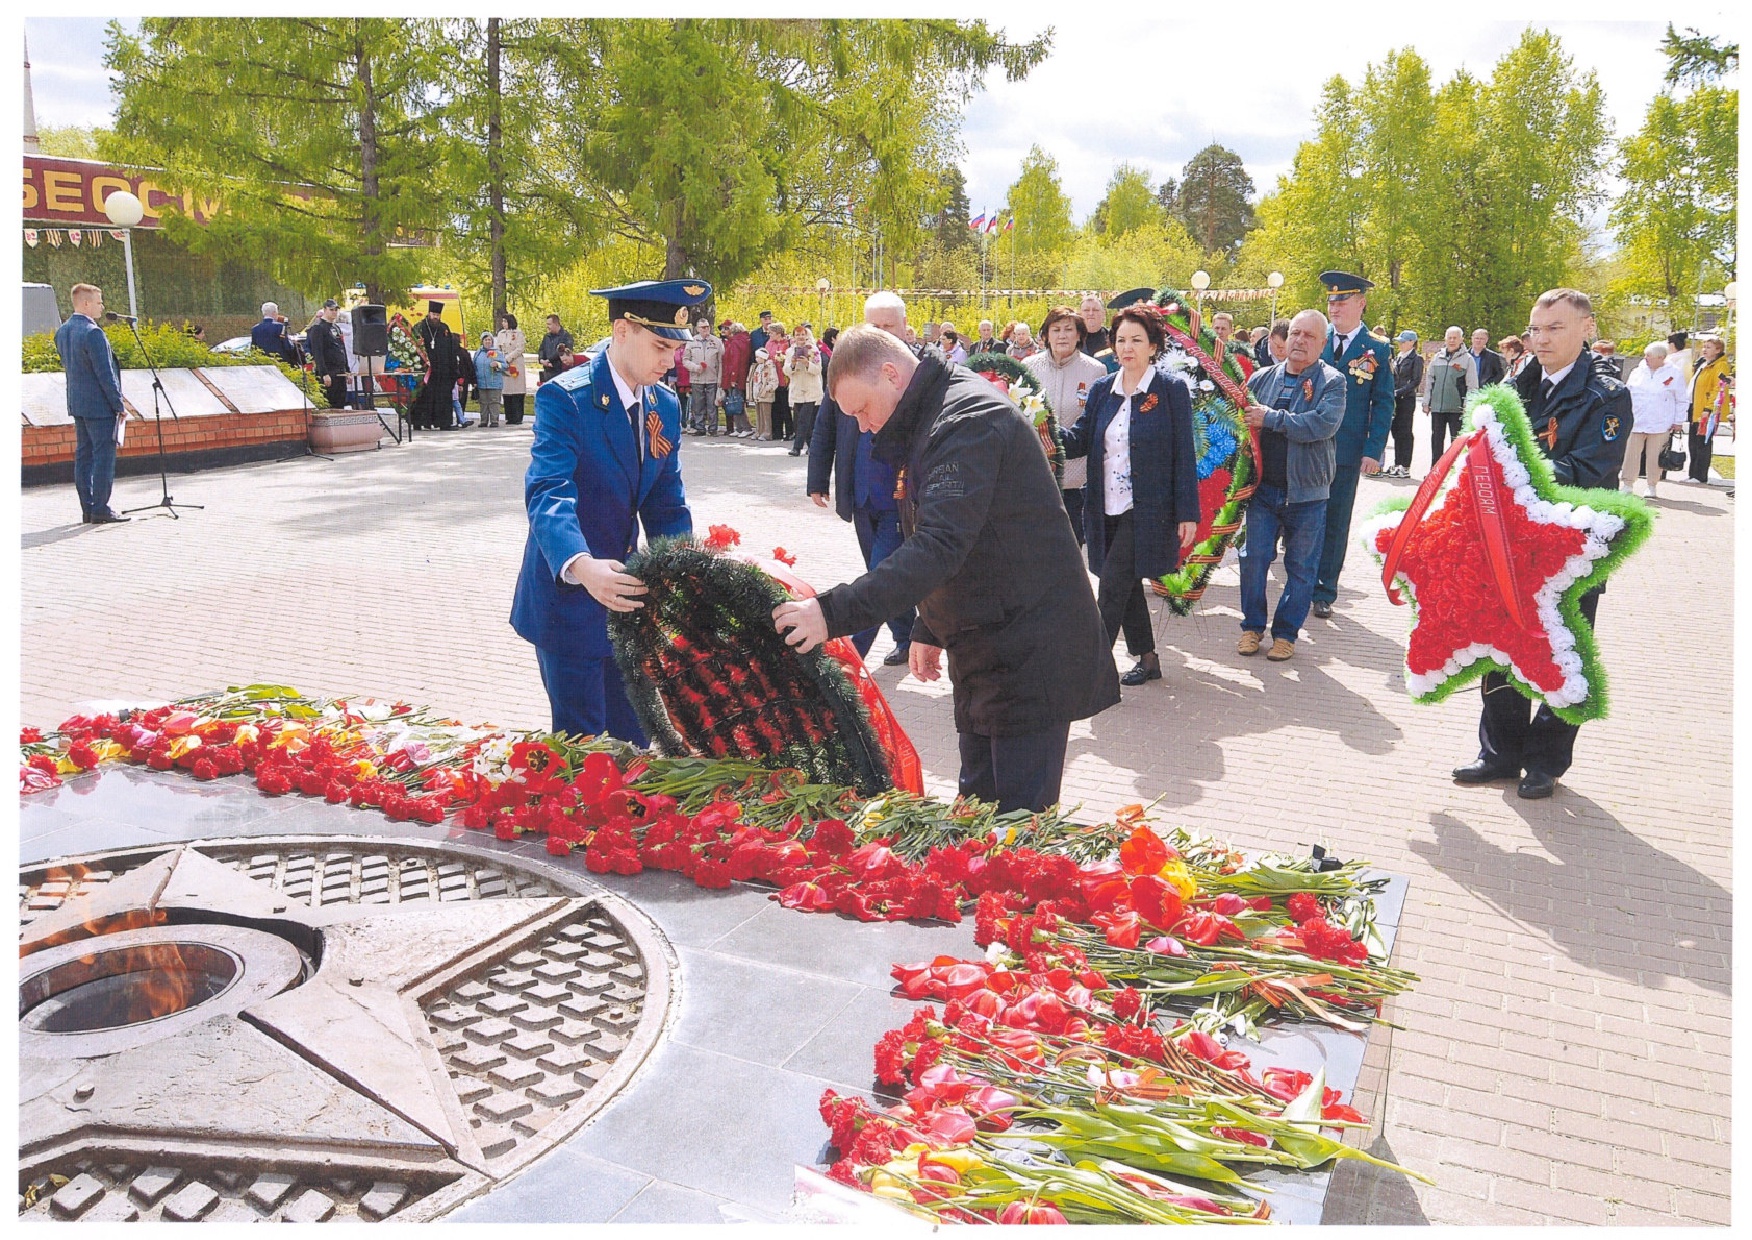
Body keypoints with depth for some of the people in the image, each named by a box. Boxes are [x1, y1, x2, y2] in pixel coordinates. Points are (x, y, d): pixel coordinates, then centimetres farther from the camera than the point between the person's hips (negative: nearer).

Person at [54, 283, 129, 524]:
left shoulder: (62, 332, 10)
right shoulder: (93, 333, -18)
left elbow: (67, 364, 18)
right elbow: (105, 374, -18)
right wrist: (119, 405, -12)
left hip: (76, 404, 9)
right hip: (100, 405, -9)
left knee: (83, 455, 11)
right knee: (104, 456, -4)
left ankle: (87, 509, 15)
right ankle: (100, 510, -3)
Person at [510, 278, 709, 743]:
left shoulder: (666, 406, 4)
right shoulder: (565, 397, -17)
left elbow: (666, 505, 7)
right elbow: (548, 493, -30)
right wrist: (580, 566, -48)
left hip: (626, 591, 6)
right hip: (568, 591, -6)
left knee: (634, 734, 15)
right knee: (581, 739, 0)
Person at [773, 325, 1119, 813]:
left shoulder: (968, 420, -20)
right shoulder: (927, 419, 12)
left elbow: (939, 546, -32)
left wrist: (834, 612, -35)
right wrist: (929, 629, 19)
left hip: (1029, 653, -10)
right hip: (983, 651, 10)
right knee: (978, 803, 14)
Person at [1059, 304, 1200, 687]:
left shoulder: (1172, 389, -6)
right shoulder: (1101, 389, 8)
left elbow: (1184, 454, -6)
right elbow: (1083, 439, 4)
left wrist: (1187, 512, -9)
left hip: (1146, 511, -6)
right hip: (1106, 509, 6)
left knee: (1112, 588, -9)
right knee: (1126, 587, 14)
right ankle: (1147, 659, 29)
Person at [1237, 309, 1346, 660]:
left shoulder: (1332, 381, -4)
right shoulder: (1263, 378, 7)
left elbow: (1324, 423, -20)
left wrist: (1270, 418, -19)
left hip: (1307, 492, -2)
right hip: (1264, 487, 3)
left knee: (1300, 567, 6)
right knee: (1253, 558, 4)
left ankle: (1286, 632, 18)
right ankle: (1252, 626, 20)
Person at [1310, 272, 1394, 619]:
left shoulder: (1378, 349, 1)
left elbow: (1383, 404, 0)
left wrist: (1373, 451, -8)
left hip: (1347, 451, -1)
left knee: (1336, 524, 7)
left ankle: (1324, 593, 16)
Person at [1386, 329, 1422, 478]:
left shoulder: (1416, 359, -5)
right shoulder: (1398, 358, 16)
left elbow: (1416, 381, -10)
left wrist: (1398, 392, -16)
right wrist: (1391, 392, 4)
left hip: (1407, 399, -7)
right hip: (1395, 400, 7)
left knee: (1405, 433, -5)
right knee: (1396, 432, 9)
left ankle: (1405, 468, -2)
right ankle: (1397, 464, 16)